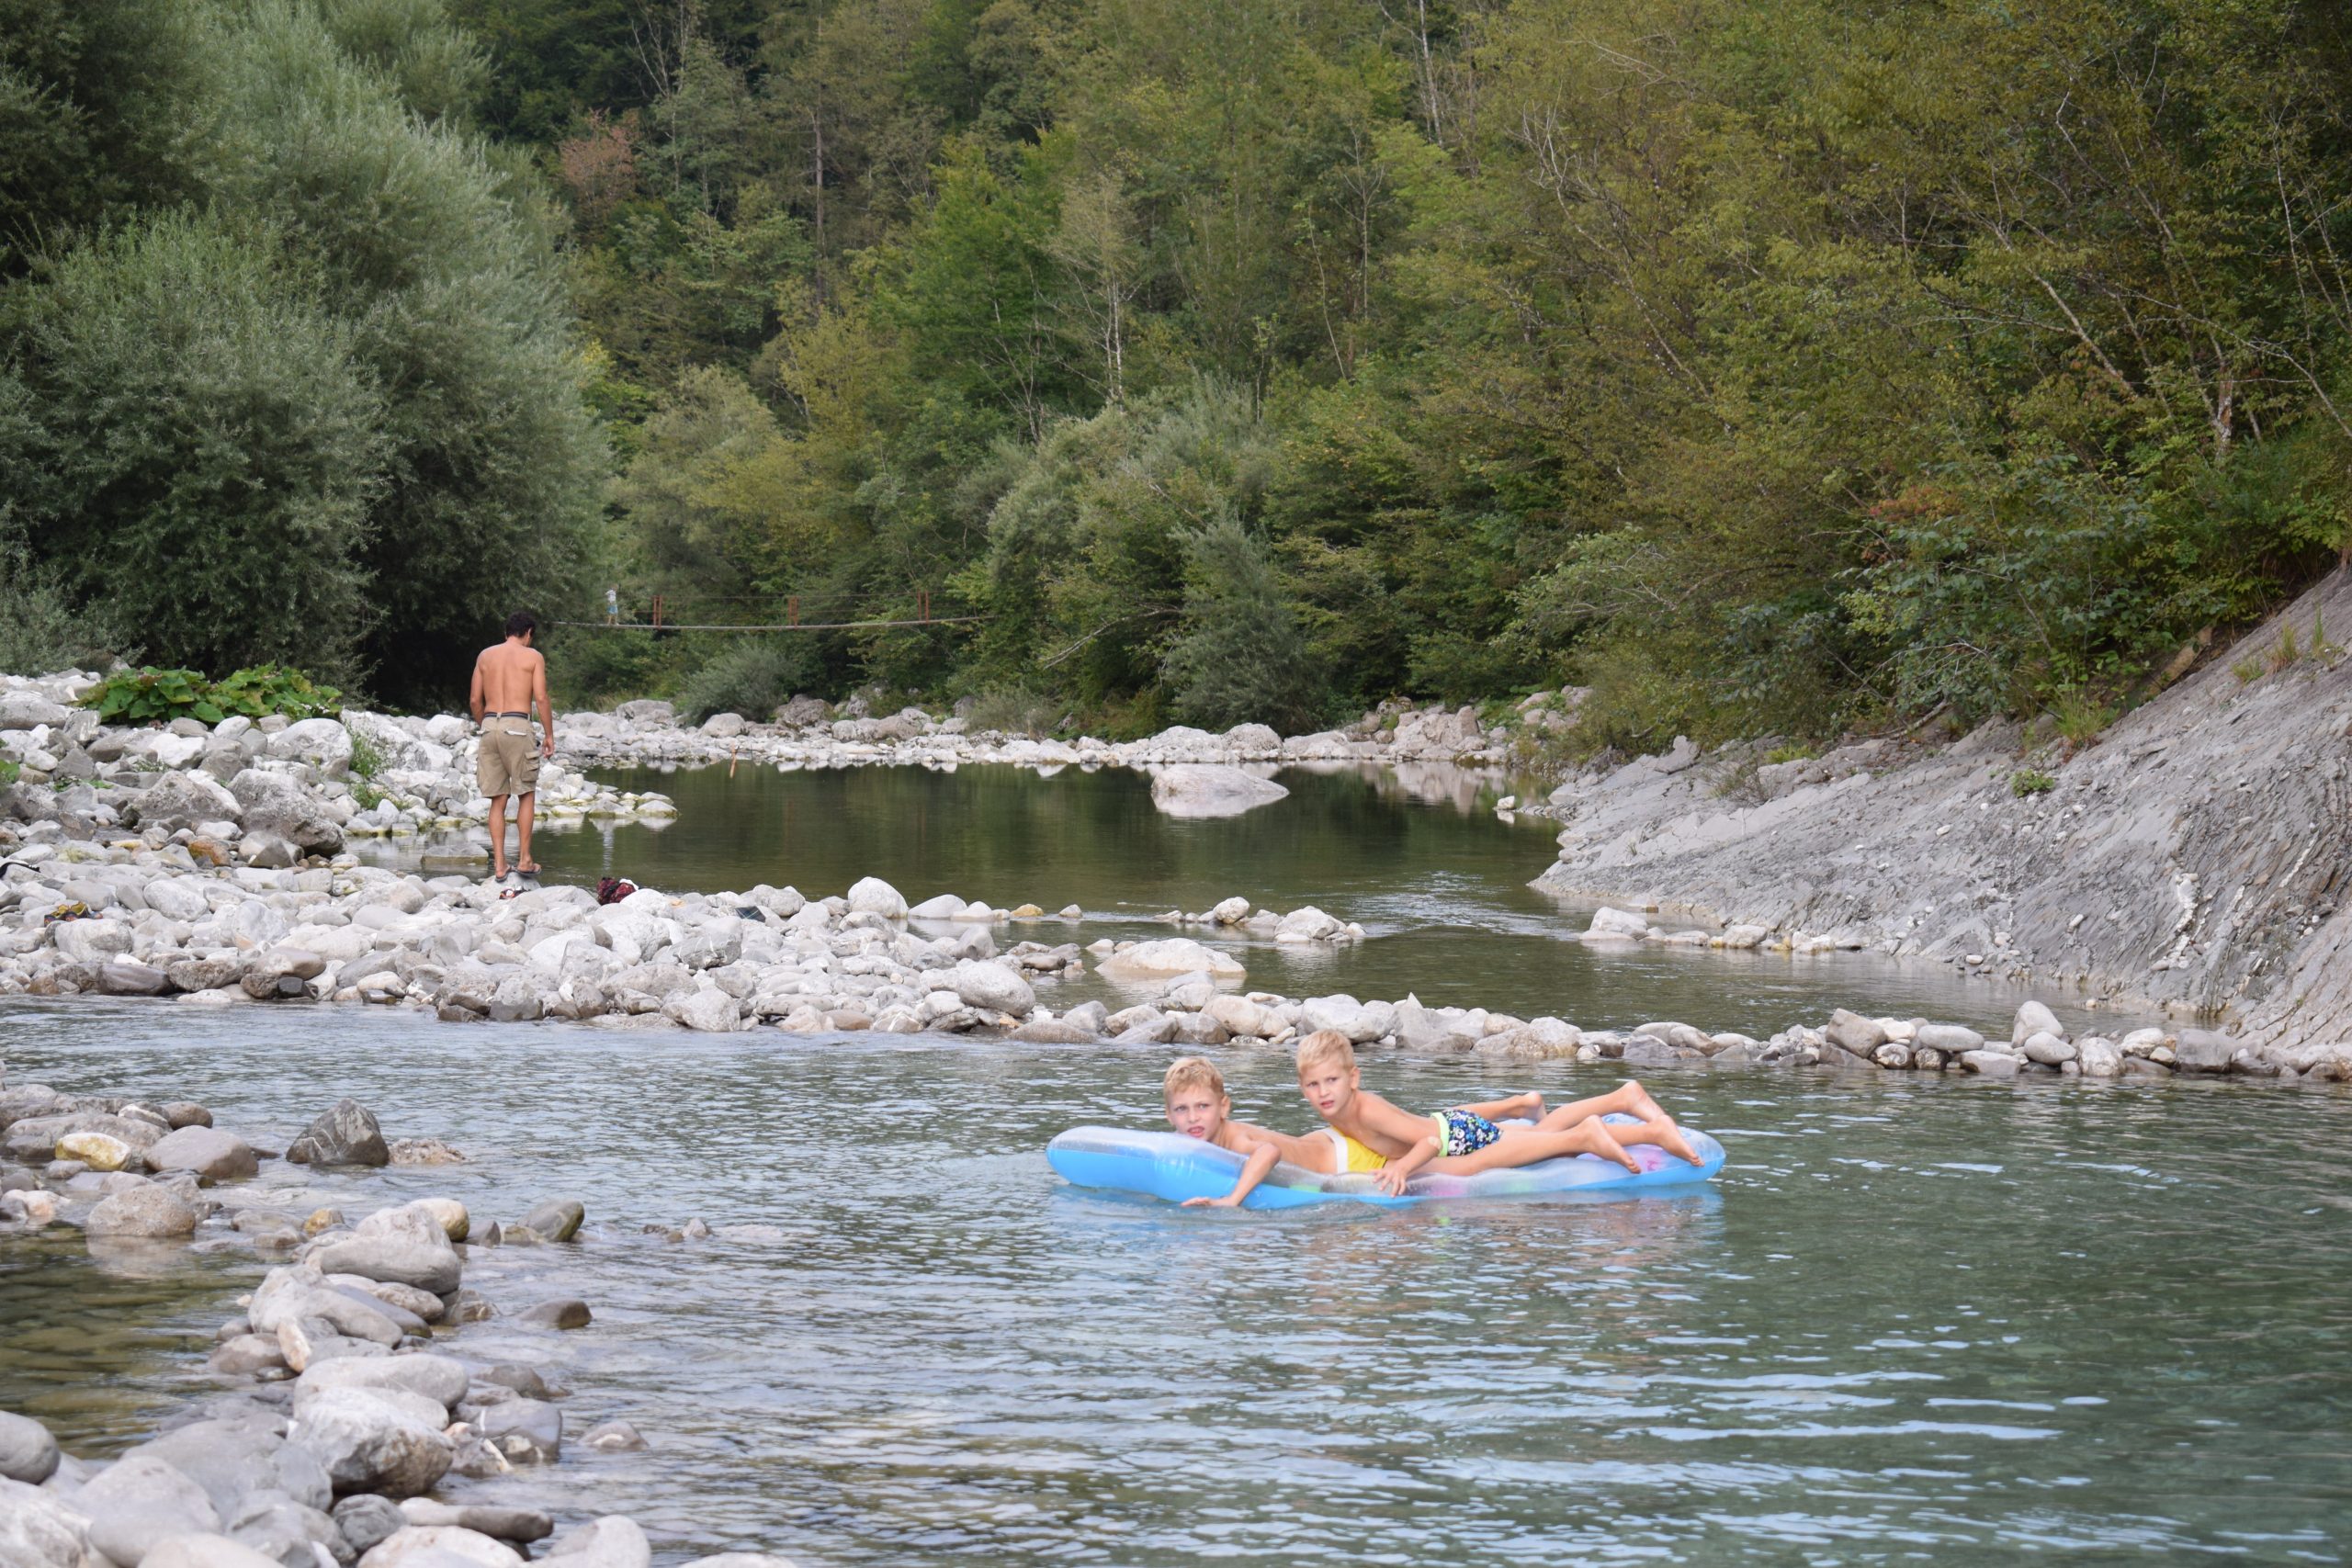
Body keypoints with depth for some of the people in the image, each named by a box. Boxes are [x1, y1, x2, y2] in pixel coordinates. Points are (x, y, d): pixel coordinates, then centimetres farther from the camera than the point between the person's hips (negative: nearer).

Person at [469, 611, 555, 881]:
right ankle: (524, 859, 6)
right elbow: (541, 698, -5)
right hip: (517, 726, -4)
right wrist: (549, 735, 2)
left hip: (490, 726, 4)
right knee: (526, 794, 9)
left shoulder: (485, 656, 13)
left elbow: (475, 700, 11)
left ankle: (499, 866, 2)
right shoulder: (532, 656, 2)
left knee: (498, 800, 6)